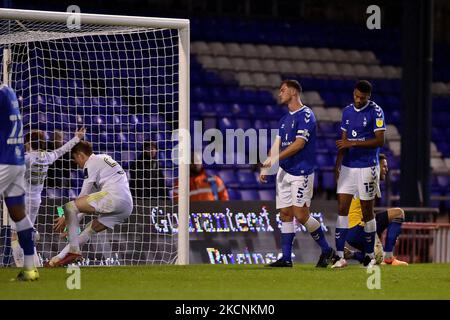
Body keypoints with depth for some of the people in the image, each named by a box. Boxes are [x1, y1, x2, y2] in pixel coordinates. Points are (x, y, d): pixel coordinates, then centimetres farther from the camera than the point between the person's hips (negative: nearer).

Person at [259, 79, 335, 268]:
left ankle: (326, 250, 6)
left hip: (301, 172, -8)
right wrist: (266, 167, 7)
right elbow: (277, 145, 17)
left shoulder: (305, 115, -11)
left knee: (301, 215, -10)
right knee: (285, 214, 4)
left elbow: (299, 144, -18)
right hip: (284, 172, 8)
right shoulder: (285, 119, 16)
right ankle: (286, 258, 6)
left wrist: (275, 159, -18)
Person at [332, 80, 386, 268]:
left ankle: (369, 255, 12)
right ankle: (339, 256, -4)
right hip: (347, 167, 5)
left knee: (367, 212, 1)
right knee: (342, 209, -3)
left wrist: (353, 143, -19)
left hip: (367, 167, -5)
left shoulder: (375, 112, -8)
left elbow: (380, 141, -14)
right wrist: (337, 164, 8)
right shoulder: (347, 111, 10)